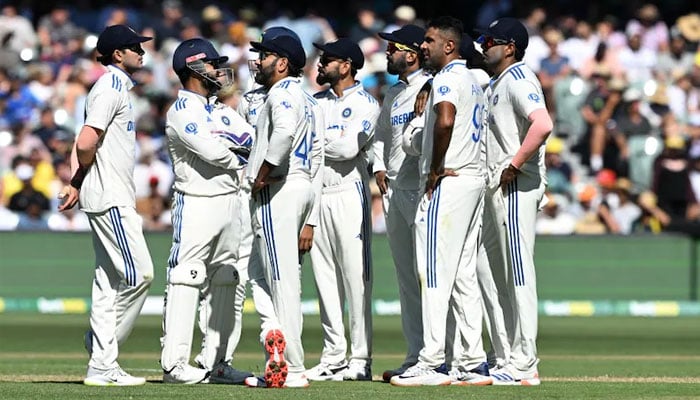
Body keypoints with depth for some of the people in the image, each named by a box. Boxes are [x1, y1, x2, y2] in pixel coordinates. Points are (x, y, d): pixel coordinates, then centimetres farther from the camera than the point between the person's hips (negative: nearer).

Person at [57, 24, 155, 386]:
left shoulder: (116, 86, 19)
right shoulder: (111, 88, -12)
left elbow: (83, 146, 16)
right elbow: (86, 143, -22)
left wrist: (76, 183, 3)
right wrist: (81, 179, -3)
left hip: (115, 197, 10)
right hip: (110, 198, -10)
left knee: (109, 280, 9)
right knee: (138, 274, -11)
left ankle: (102, 367, 11)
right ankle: (101, 342, -4)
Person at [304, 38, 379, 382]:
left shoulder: (365, 104, -3)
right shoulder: (315, 102, 16)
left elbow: (348, 147, -15)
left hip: (349, 194, -6)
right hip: (316, 194, 6)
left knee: (356, 277, -7)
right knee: (325, 278, 6)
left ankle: (360, 359, -6)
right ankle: (333, 356, 11)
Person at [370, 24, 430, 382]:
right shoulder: (393, 95, 19)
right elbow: (380, 134, 27)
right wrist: (379, 167, 13)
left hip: (423, 190, -9)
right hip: (394, 192, 9)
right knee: (406, 279, 9)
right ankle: (416, 357, 13)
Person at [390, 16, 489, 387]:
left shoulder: (447, 78, -12)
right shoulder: (472, 81, 20)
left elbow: (445, 121, -31)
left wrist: (436, 169, -20)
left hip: (447, 183, -10)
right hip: (473, 180, 10)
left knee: (435, 271, -9)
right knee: (464, 274, 11)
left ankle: (432, 363, -12)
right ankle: (473, 362, 10)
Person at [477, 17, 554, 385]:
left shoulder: (518, 79, -11)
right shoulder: (495, 84, 20)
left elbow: (542, 124, -28)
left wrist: (514, 165, -22)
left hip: (517, 187, -11)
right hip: (497, 188, 11)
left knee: (519, 272, -10)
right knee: (499, 274, 13)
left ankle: (523, 365, -11)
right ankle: (510, 359, 17)